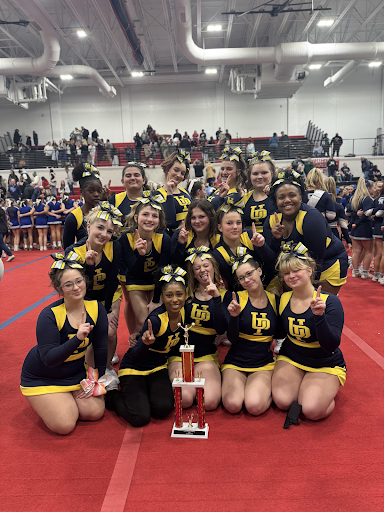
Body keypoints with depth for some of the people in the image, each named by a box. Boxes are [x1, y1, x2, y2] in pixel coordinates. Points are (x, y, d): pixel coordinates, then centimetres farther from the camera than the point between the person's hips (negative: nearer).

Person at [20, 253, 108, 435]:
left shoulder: (96, 308, -15)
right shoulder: (49, 315, -26)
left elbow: (101, 347, -5)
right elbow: (49, 359, -30)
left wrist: (98, 379, -2)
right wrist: (77, 339, -42)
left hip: (76, 373, 4)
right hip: (42, 377, -4)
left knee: (95, 412, -7)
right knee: (65, 425, -13)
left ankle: (67, 398, 21)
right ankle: (46, 402, 18)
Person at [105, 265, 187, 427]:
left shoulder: (183, 312, -8)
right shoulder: (156, 319, -29)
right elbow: (134, 358, -32)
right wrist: (146, 342, -51)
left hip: (158, 368, 5)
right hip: (133, 369, -5)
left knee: (163, 409, -18)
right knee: (141, 417, -19)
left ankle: (144, 393, 14)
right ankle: (111, 396, 10)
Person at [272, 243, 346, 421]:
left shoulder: (330, 301, -18)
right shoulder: (282, 300, -5)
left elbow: (331, 346, -25)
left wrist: (320, 315, -39)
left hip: (326, 366, -3)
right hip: (290, 359, 3)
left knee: (312, 410, -22)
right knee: (283, 401, -19)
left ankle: (326, 391, 12)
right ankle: (303, 386, 13)